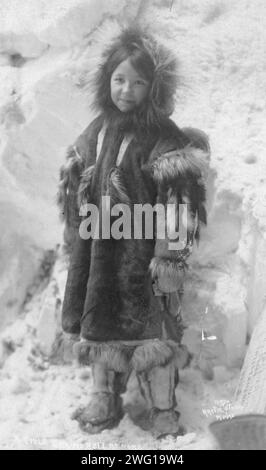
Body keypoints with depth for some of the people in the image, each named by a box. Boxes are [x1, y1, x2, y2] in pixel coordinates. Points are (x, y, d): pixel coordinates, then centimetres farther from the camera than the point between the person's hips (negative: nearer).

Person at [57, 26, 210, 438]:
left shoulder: (164, 138, -11)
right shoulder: (97, 131, 7)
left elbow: (178, 203, -14)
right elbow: (75, 185, 15)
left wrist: (170, 257, -16)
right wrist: (75, 236, 15)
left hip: (141, 254, -6)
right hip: (96, 253, 6)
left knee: (152, 329, 5)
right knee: (97, 325, 15)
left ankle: (163, 410, 27)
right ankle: (104, 402, 36)